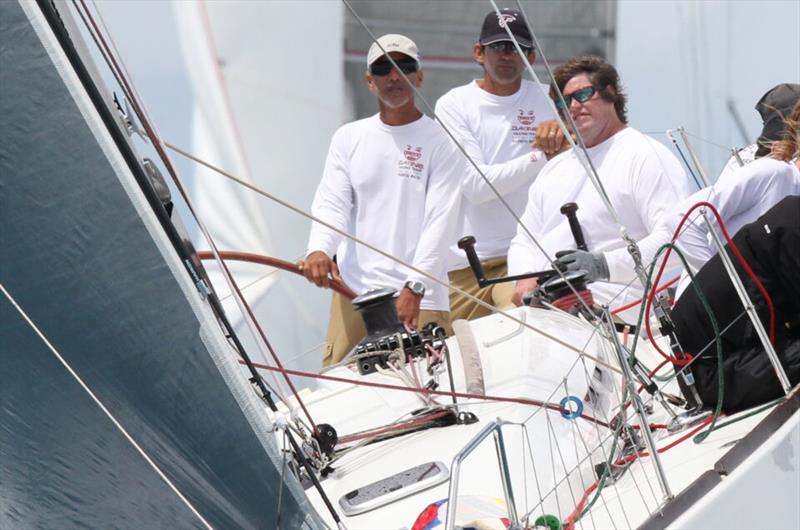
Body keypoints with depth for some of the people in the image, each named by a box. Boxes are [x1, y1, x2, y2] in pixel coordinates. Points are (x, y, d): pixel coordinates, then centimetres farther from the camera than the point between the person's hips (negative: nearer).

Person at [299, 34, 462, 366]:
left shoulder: (441, 142, 2)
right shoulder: (348, 137, 14)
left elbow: (439, 223, -6)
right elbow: (331, 204, 5)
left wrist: (414, 288, -18)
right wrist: (319, 249, -17)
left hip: (420, 297, -3)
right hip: (353, 290, 3)